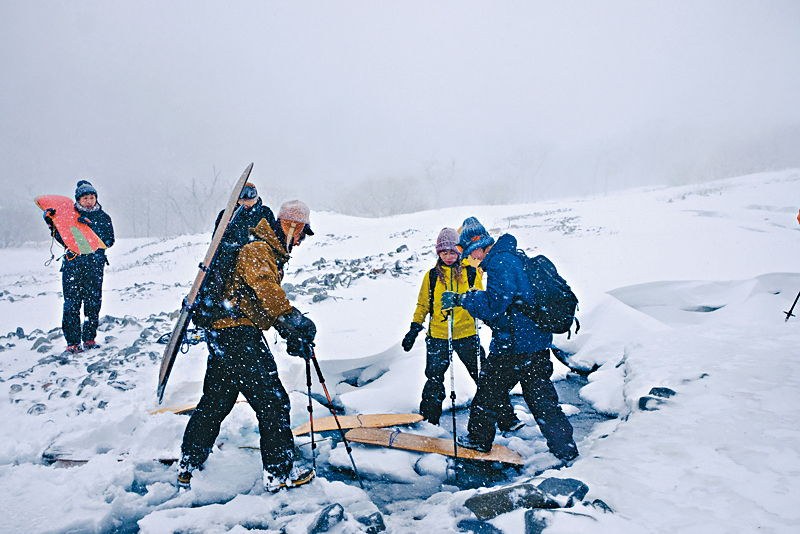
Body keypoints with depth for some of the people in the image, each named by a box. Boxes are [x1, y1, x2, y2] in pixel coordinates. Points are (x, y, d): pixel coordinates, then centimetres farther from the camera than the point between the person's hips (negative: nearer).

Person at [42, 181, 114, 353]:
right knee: (72, 303, -7)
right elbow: (62, 238, 9)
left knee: (93, 302, 1)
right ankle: (72, 342, -3)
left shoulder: (103, 218, 11)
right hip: (72, 263, 0)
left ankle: (89, 338, 13)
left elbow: (109, 241, -1)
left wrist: (91, 226, -12)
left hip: (94, 264, 1)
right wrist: (51, 222, -3)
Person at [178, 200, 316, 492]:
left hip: (222, 334, 11)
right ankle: (280, 473, 6)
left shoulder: (271, 254, 20)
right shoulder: (256, 249, -13)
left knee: (215, 401, 18)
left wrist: (289, 334, 6)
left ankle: (188, 467, 30)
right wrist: (293, 319, -36)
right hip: (237, 333, -11)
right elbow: (264, 289, -31)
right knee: (272, 400, -4)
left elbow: (269, 304, 18)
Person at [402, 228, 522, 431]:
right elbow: (423, 305, 14)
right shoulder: (431, 276, 7)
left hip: (467, 334, -1)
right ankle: (428, 420, 25)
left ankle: (506, 418, 12)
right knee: (434, 380, 7)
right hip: (437, 336, 1)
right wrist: (414, 330, 10)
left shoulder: (471, 273, 4)